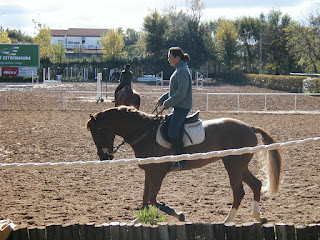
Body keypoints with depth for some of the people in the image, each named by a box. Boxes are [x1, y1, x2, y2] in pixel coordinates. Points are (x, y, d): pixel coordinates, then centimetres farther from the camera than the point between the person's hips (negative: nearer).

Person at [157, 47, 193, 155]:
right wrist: (162, 100, 15)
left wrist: (167, 103, -15)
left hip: (182, 107, -11)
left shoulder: (182, 71, -16)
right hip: (178, 107, 11)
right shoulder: (179, 70, 16)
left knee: (172, 132, -21)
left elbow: (181, 93, -22)